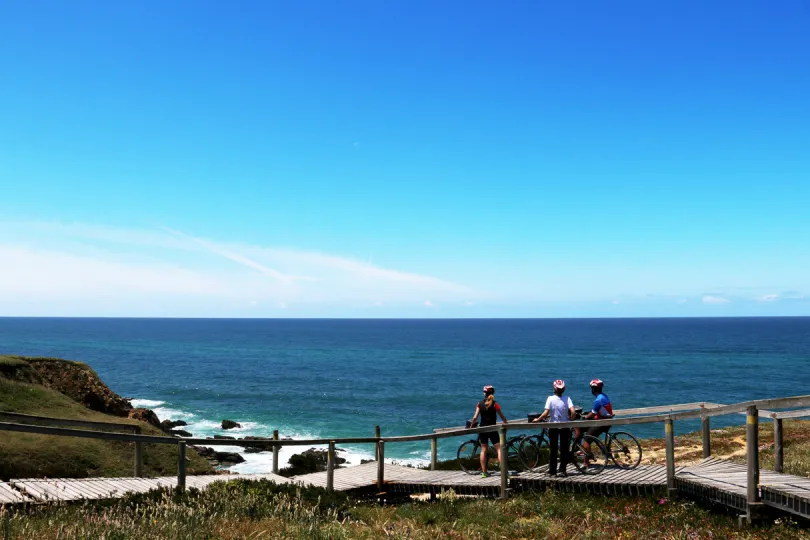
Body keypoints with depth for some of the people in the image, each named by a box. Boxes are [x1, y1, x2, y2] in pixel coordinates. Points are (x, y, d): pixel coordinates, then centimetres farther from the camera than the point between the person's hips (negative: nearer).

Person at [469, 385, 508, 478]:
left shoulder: (480, 404, -2)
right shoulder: (494, 404, -8)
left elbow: (475, 417, -5)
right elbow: (502, 417, -3)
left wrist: (471, 424, 10)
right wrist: (506, 423, 14)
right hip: (492, 429, -3)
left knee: (483, 450, 9)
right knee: (499, 449, 1)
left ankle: (484, 472, 10)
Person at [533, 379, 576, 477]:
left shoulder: (550, 399, -9)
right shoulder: (567, 399, -5)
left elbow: (546, 413, -16)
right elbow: (573, 412, -16)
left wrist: (537, 419, -3)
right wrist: (570, 420, 1)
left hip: (553, 426, -1)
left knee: (552, 449, 7)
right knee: (564, 449, 9)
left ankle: (552, 471, 9)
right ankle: (562, 471, 9)